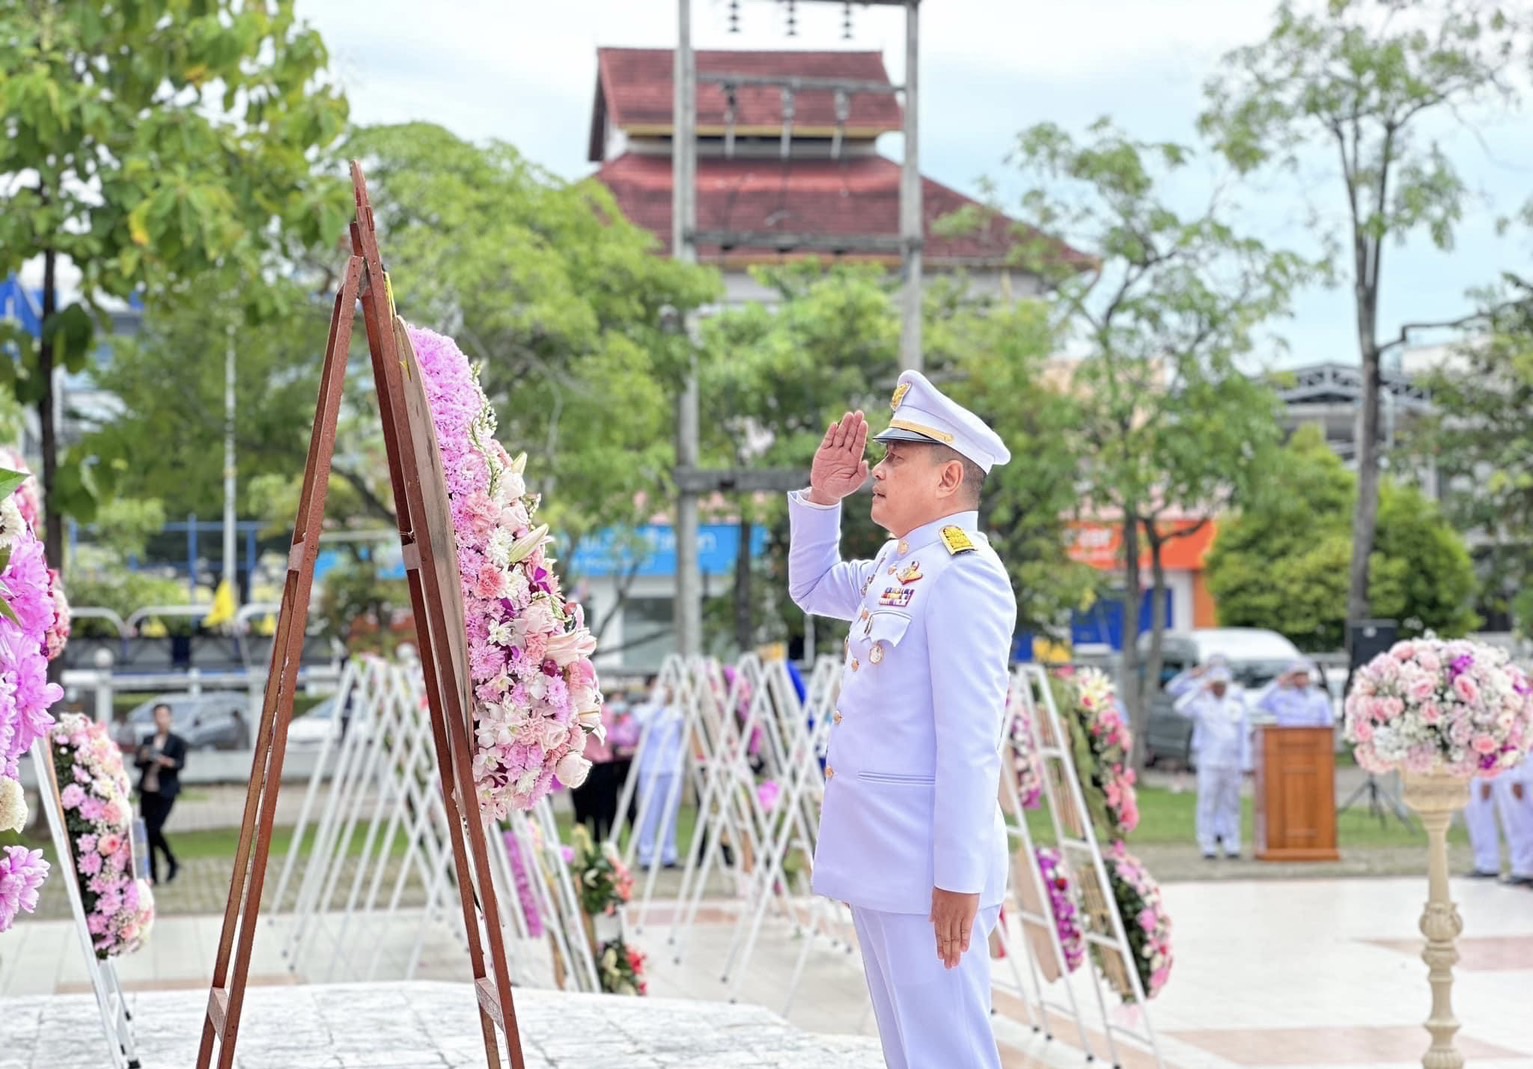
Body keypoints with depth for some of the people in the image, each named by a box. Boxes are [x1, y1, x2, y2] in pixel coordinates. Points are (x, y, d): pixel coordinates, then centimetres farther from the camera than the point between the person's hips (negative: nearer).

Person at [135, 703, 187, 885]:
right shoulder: (147, 740, 14)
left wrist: (167, 762, -27)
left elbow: (181, 764, -8)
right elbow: (136, 763, 10)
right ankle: (153, 874, 8)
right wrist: (143, 758, -12)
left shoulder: (177, 741, 3)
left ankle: (172, 862, 8)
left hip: (165, 792, -4)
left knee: (154, 829, -15)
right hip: (147, 791, 4)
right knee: (149, 830, 1)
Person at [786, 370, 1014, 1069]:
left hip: (925, 869, -10)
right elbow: (812, 588, 34)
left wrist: (959, 878, -22)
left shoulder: (963, 575, -16)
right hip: (881, 858, 10)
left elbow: (970, 741, -20)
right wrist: (821, 497, 17)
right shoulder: (896, 565, 13)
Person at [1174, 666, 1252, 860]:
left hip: (1232, 763, 2)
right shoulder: (1201, 703, 4)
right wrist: (1201, 690, -17)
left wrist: (1245, 763, 4)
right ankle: (1208, 846, -3)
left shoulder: (1238, 704, 12)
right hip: (1208, 762, -2)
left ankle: (1232, 845, 8)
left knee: (1231, 805, 4)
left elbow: (1245, 735, 10)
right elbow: (1181, 707, -17)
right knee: (1208, 805, -5)